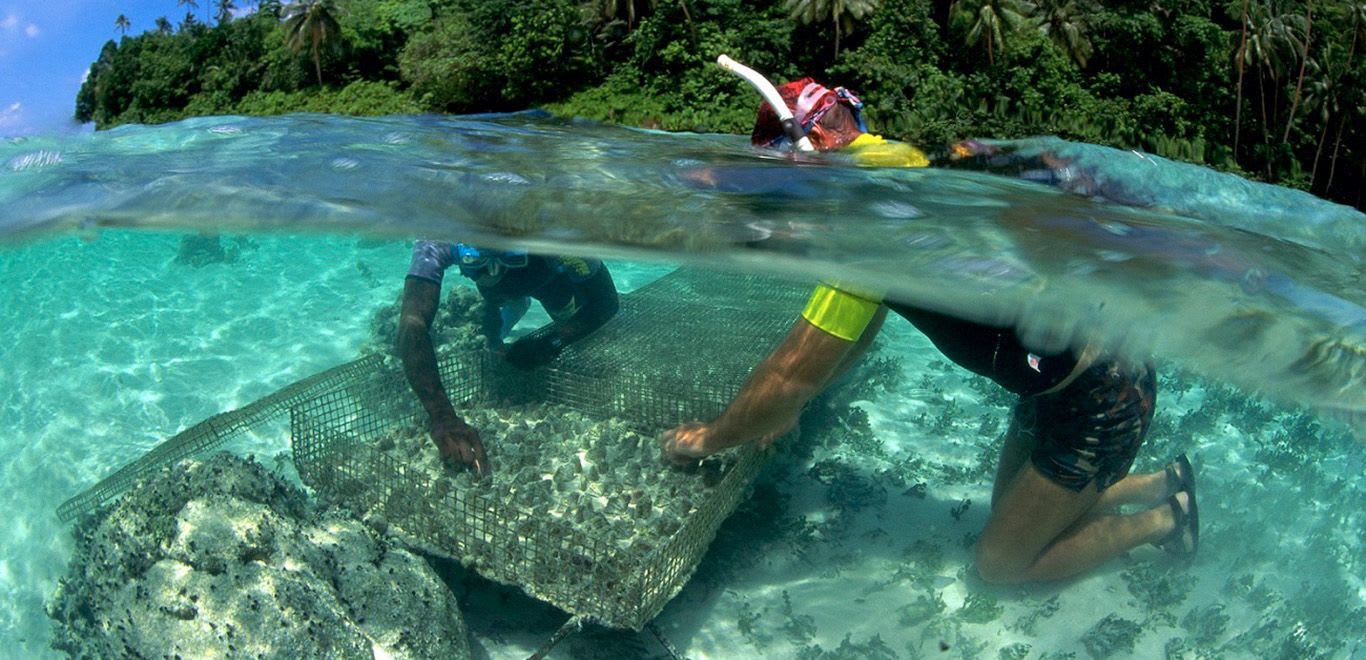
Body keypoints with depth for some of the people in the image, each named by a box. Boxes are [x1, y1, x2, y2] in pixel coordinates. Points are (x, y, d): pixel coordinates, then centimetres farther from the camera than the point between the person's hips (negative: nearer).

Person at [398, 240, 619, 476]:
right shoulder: (437, 243, -45)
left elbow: (605, 302, -33)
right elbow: (413, 322, -55)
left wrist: (551, 342, -48)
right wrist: (441, 416, -68)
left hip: (551, 276, -1)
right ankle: (518, 301, 40)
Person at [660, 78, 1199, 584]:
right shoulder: (901, 163, 5)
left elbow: (795, 370, -21)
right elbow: (856, 322, 16)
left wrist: (709, 438, -6)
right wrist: (787, 405, 17)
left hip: (1100, 399, -9)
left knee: (999, 563, 6)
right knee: (1011, 514, 24)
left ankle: (1158, 521, 19)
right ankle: (1160, 485, 32)